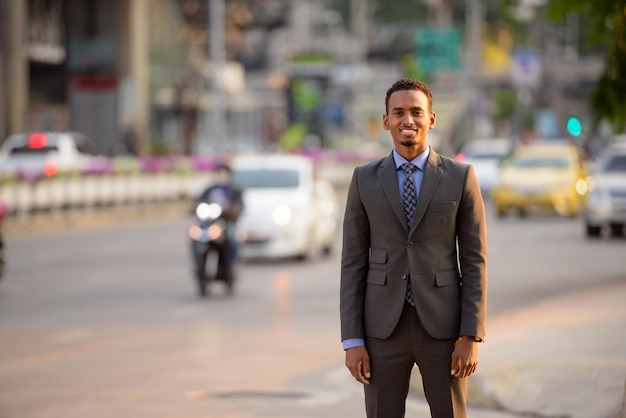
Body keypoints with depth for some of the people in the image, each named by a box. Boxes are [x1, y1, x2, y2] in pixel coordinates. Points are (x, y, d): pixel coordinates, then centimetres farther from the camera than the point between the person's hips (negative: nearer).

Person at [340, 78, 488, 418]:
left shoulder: (461, 178, 0)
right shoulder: (365, 180, 3)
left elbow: (474, 261, 0)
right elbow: (353, 263, 3)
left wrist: (472, 338, -8)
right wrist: (352, 342, -4)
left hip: (442, 326, -1)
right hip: (383, 328, 1)